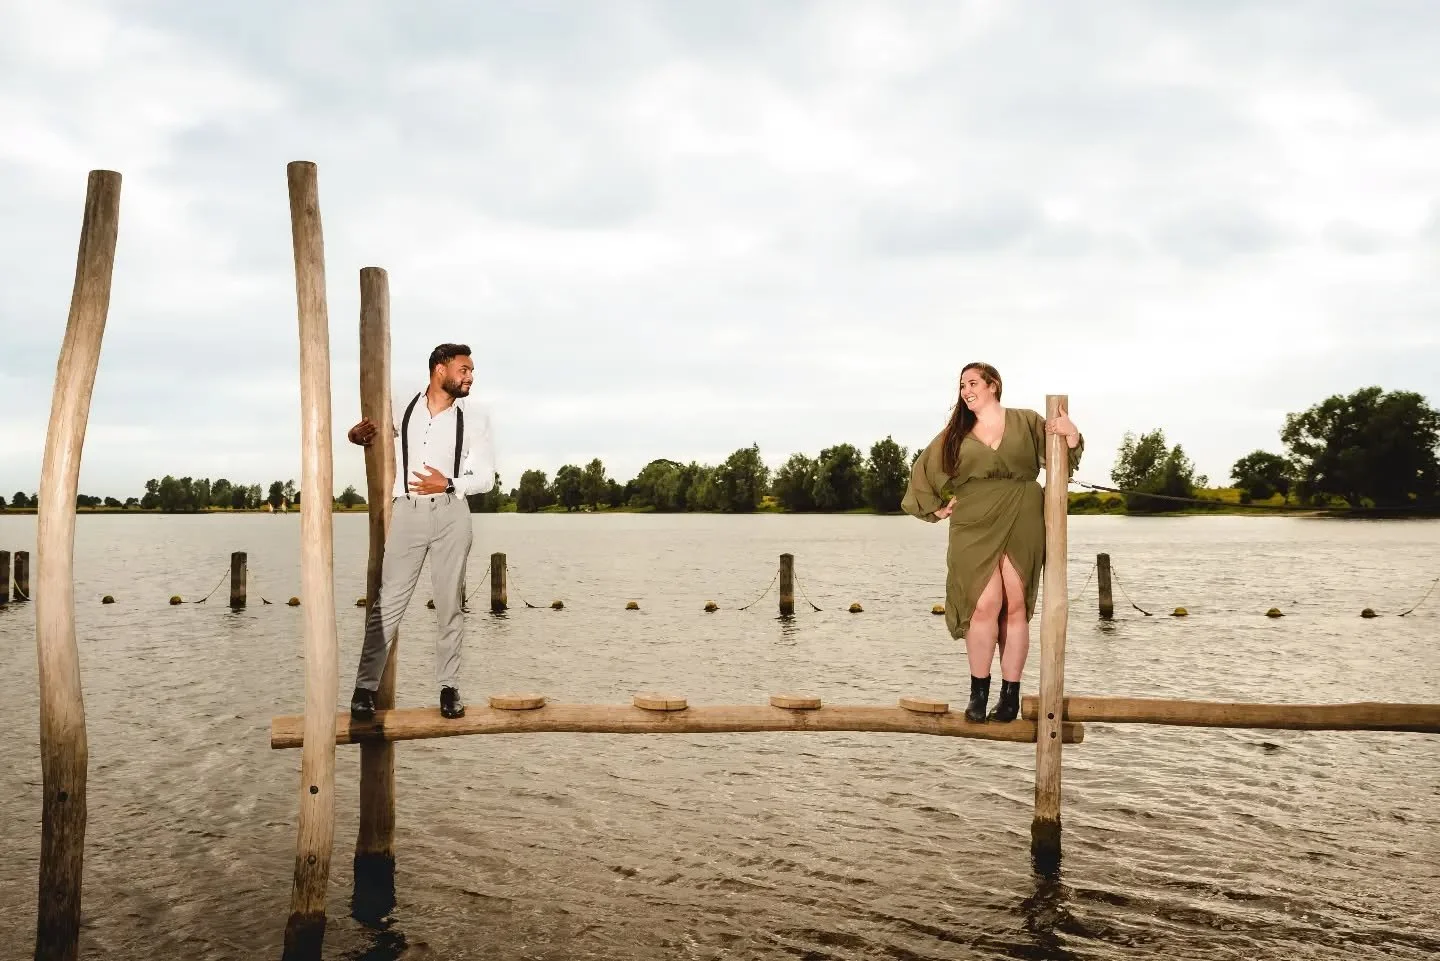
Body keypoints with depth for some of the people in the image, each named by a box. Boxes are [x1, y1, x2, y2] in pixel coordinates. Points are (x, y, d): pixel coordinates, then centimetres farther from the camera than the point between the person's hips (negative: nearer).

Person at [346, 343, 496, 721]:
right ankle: (365, 687, -1)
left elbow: (485, 477, 5)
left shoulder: (475, 416, 5)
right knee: (388, 601, -5)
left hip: (451, 512, 0)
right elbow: (365, 431, 27)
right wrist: (358, 434, 3)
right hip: (407, 511, 0)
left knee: (450, 604, 3)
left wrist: (448, 484, -11)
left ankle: (448, 688, 10)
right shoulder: (399, 406, 7)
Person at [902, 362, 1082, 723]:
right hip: (975, 528, 0)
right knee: (984, 606, -10)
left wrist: (1071, 433, -7)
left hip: (1021, 525, 0)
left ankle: (1011, 694, 7)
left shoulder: (1026, 422, 10)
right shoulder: (955, 434, 13)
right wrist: (936, 508, 14)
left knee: (1015, 607, 0)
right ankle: (978, 693, -1)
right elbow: (923, 470, 22)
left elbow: (1064, 459, 13)